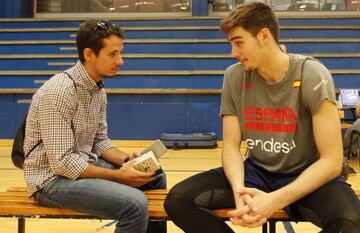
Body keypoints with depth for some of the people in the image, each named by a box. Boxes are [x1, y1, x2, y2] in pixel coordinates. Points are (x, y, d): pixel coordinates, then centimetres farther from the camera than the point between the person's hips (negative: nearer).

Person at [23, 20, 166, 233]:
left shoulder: (98, 91, 5)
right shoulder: (59, 91, -23)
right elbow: (62, 162, -25)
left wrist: (127, 159, -6)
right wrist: (118, 175, -22)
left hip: (83, 166, 9)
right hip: (54, 178, -9)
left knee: (156, 177, 11)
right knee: (135, 203, -27)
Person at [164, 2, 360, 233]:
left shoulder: (312, 75, -15)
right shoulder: (234, 77, -3)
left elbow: (331, 161, -17)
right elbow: (231, 146, -1)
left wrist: (275, 200, -29)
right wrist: (239, 190, -24)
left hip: (307, 175, -3)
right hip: (257, 171, 3)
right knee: (178, 200, -19)